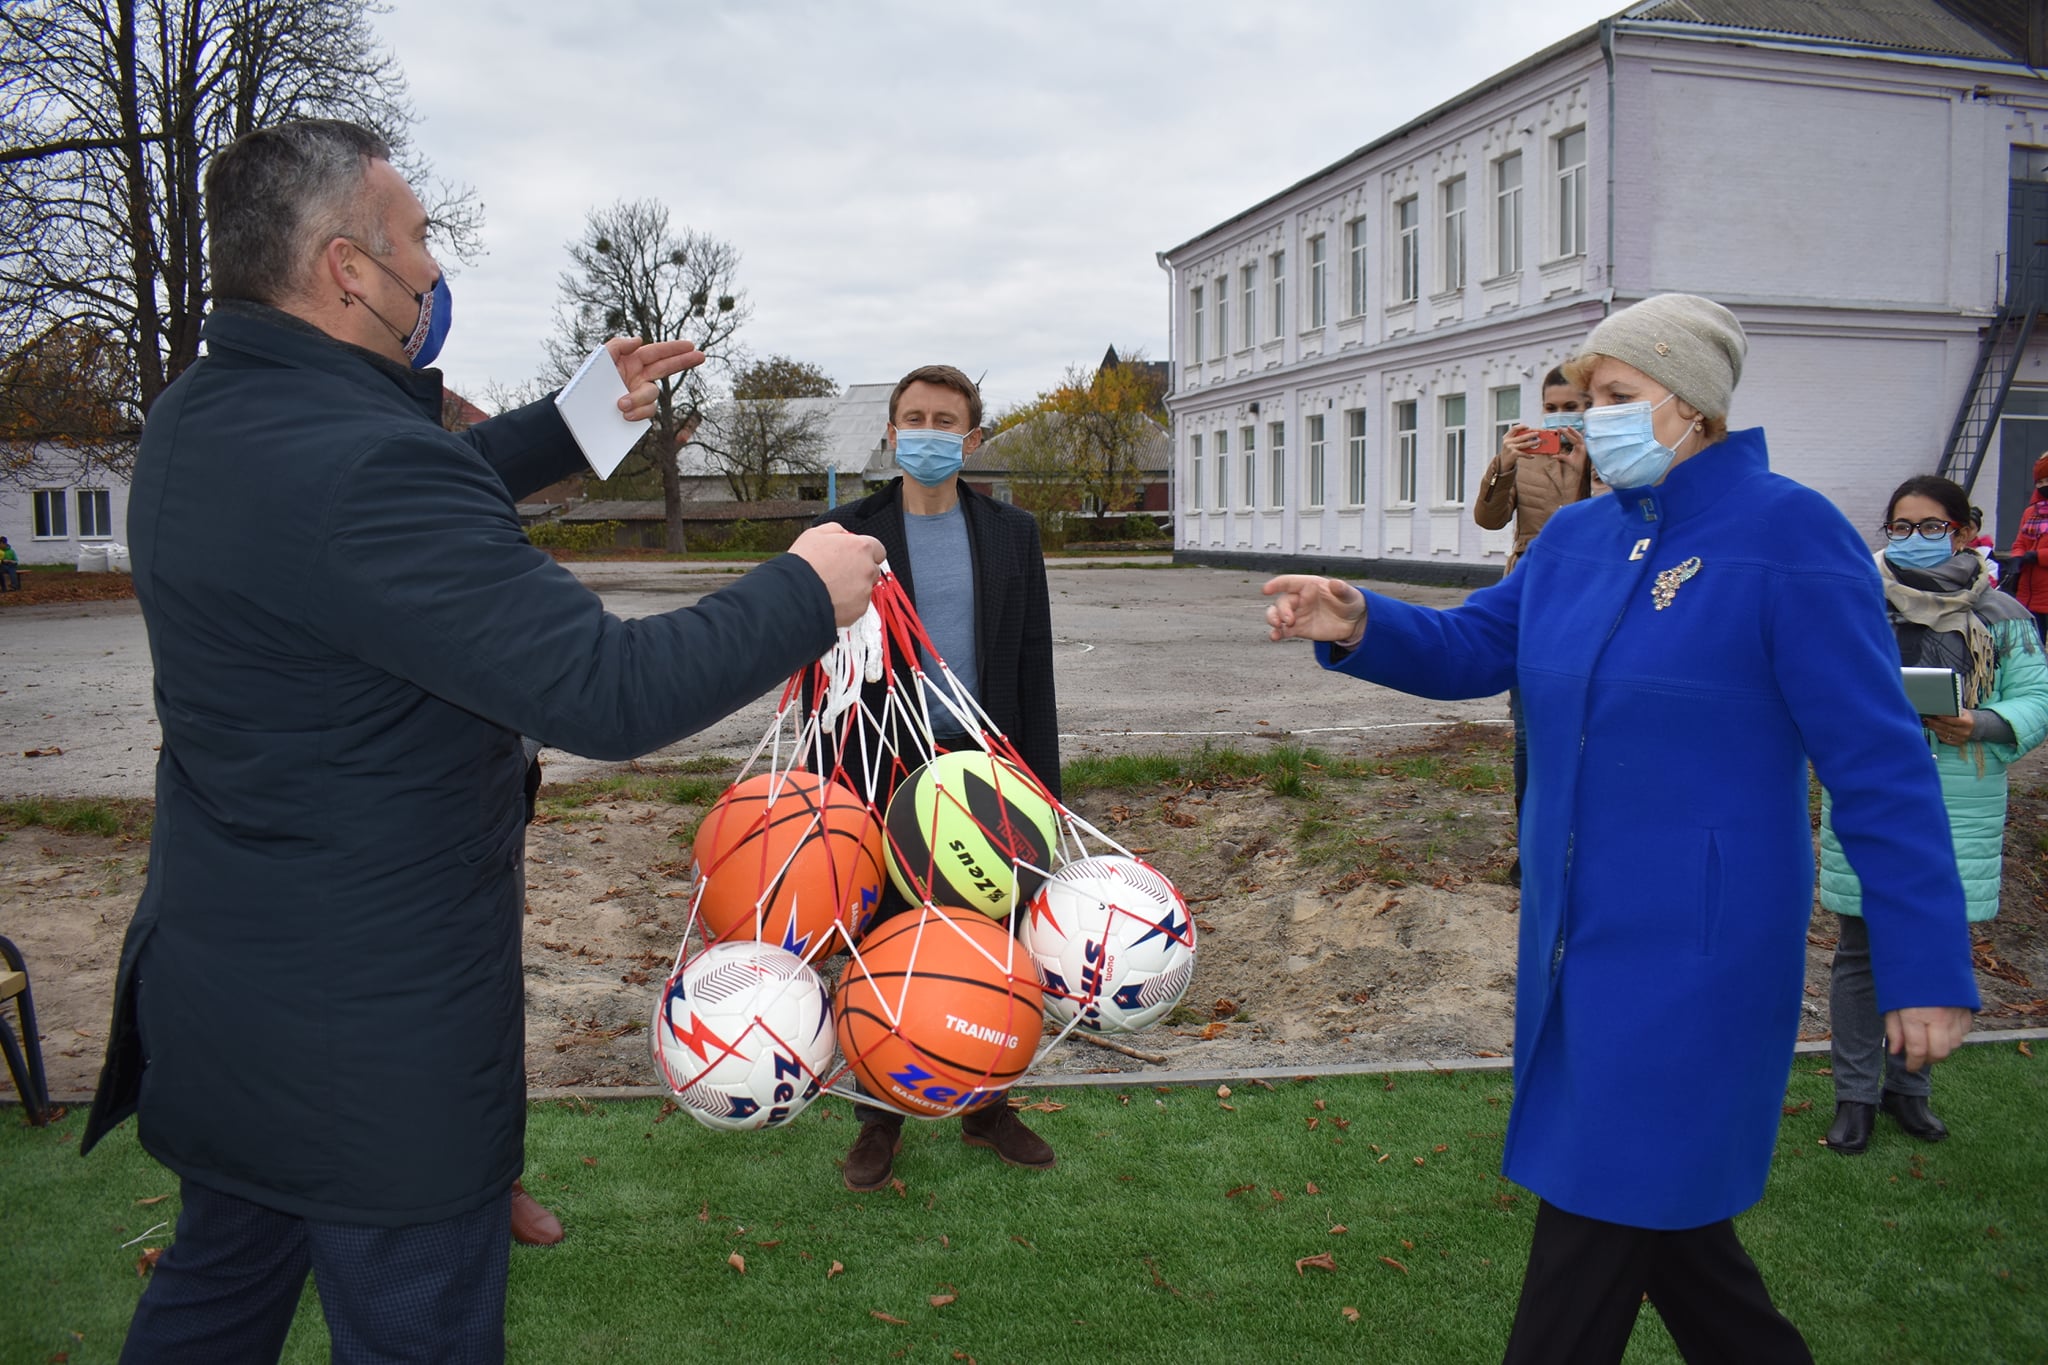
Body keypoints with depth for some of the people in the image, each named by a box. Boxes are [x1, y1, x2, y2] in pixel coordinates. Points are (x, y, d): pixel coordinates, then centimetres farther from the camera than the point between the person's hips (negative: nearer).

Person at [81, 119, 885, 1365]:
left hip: (220, 978, 10)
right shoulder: (359, 465, -28)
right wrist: (807, 592, -16)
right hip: (370, 1039, -10)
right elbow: (609, 692, -30)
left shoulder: (197, 421, 3)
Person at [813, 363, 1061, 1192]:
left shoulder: (1012, 533, 5)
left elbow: (1033, 666, 5)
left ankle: (986, 1108, 29)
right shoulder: (848, 533, 0)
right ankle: (881, 1119, 24)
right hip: (883, 776, -1)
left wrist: (1043, 786, 2)